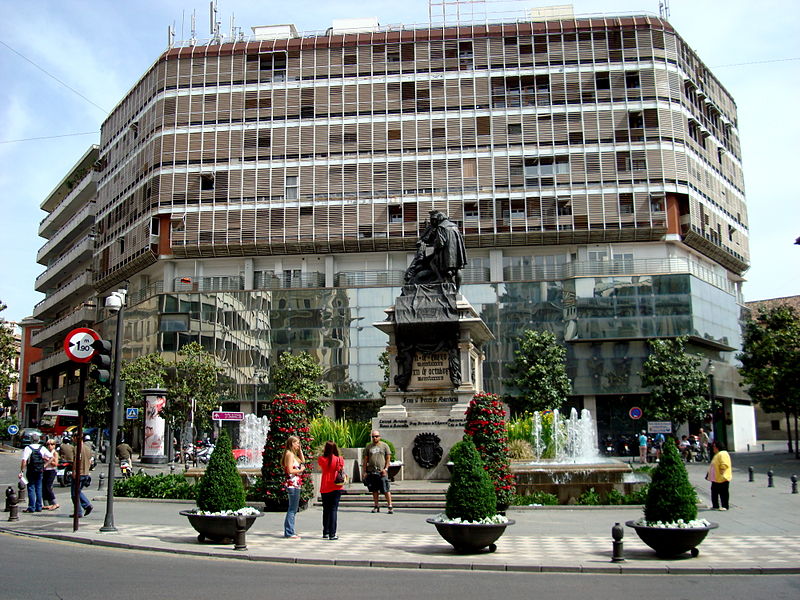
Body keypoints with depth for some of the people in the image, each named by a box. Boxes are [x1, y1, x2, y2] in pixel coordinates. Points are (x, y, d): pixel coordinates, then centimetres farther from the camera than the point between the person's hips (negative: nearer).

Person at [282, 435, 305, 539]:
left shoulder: (293, 454, 17)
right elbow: (290, 470, -20)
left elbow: (302, 461, 31)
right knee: (292, 509, -7)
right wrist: (300, 470, -6)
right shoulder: (289, 454, -12)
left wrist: (300, 450, 21)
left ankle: (289, 531, 19)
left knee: (293, 508, 13)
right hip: (293, 485, -10)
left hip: (296, 485, 10)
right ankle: (289, 532, -5)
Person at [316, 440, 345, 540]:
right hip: (336, 488, -2)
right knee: (333, 510, 0)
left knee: (326, 510, 13)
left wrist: (323, 453, 15)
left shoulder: (321, 459, -3)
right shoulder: (339, 459, -6)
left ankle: (325, 533, 15)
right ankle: (332, 534, -4)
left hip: (324, 489, 2)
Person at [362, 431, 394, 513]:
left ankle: (390, 506, -1)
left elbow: (388, 458, 3)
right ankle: (376, 506, 17)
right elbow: (365, 459, 12)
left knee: (386, 490, -5)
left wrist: (385, 469, -7)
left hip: (382, 472, -3)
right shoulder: (368, 446, 12)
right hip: (371, 471, 3)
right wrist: (364, 471, 6)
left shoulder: (384, 445, 5)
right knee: (374, 490, 8)